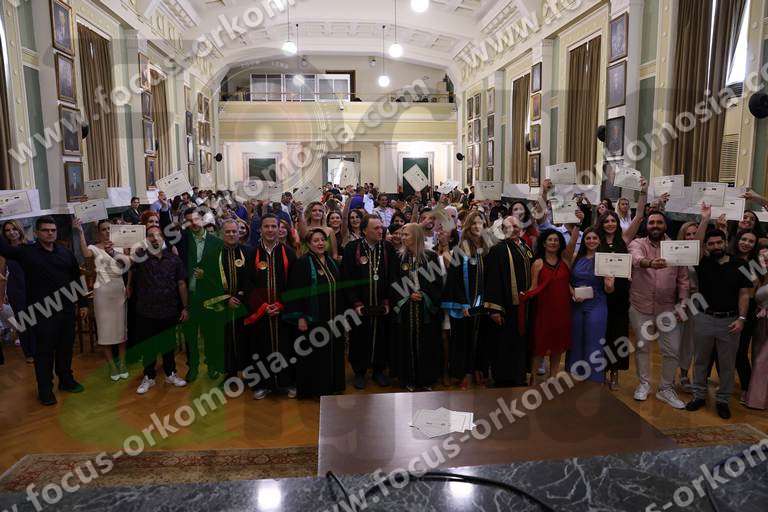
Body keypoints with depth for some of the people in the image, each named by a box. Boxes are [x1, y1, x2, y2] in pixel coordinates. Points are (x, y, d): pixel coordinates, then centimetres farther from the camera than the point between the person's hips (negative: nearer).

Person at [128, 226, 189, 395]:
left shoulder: (173, 259, 1)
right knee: (147, 346, 11)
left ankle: (170, 374, 31)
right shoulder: (140, 258, -3)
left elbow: (181, 284, 3)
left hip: (169, 311, 1)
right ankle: (149, 377, 27)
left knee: (169, 344, 15)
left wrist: (185, 308, 3)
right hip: (146, 312, -1)